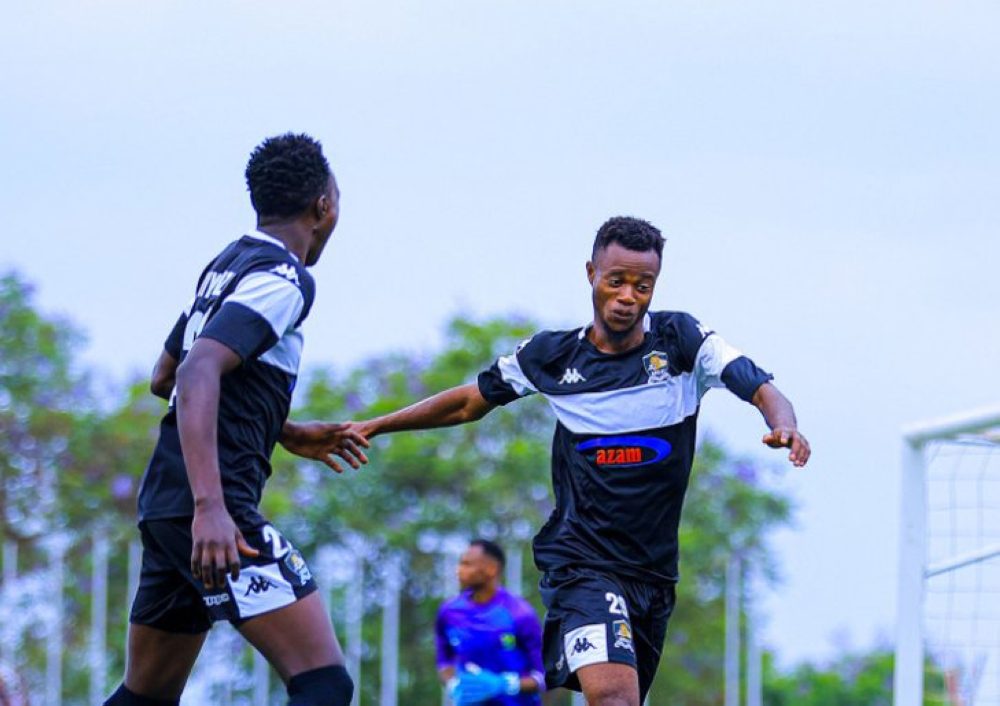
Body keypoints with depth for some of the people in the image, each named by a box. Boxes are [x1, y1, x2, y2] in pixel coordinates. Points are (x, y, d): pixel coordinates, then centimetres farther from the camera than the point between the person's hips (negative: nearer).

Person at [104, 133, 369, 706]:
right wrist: (209, 506, -31)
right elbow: (198, 373, -22)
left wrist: (287, 434, 31)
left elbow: (166, 378, 30)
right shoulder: (283, 279, -9)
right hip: (216, 510, -10)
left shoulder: (226, 266, 19)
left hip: (165, 503, 10)